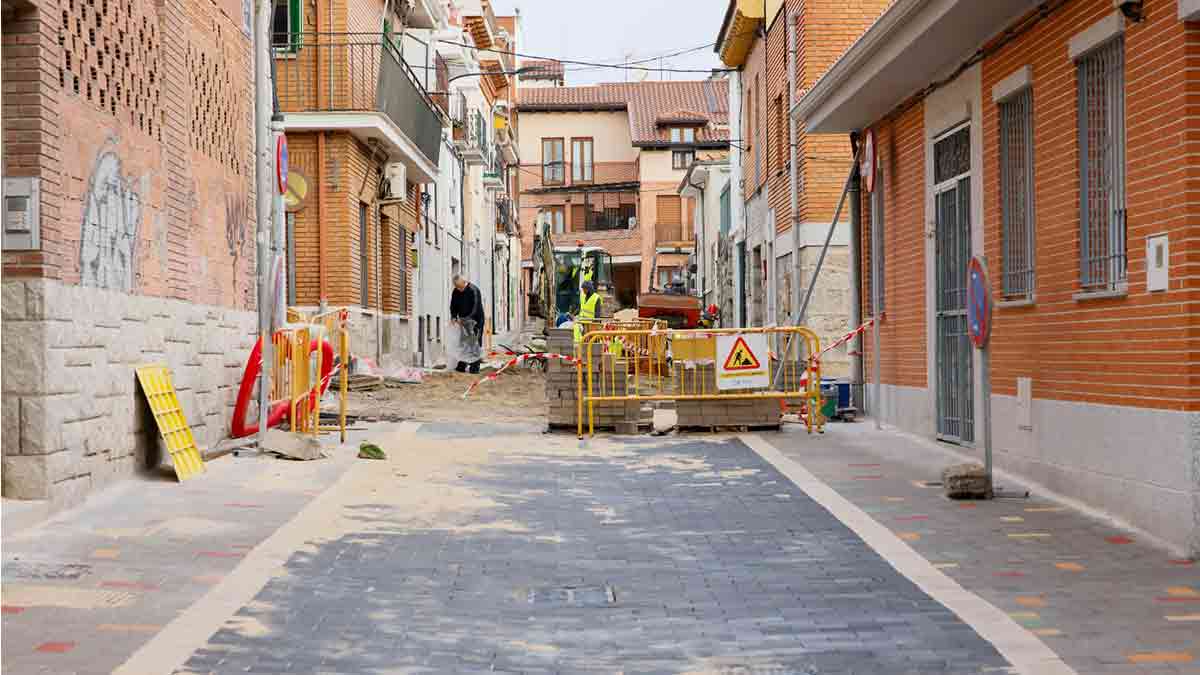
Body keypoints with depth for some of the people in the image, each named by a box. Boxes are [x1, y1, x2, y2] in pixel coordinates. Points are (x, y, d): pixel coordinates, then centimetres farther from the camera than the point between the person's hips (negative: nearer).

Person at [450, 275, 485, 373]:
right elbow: (453, 306, 10)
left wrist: (465, 319, -32)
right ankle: (461, 366, 9)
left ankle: (475, 367, -4)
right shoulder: (456, 292, 3)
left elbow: (475, 309, -25)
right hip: (463, 321, 6)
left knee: (475, 344, -6)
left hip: (475, 321, -6)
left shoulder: (473, 290, -19)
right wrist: (454, 317, -10)